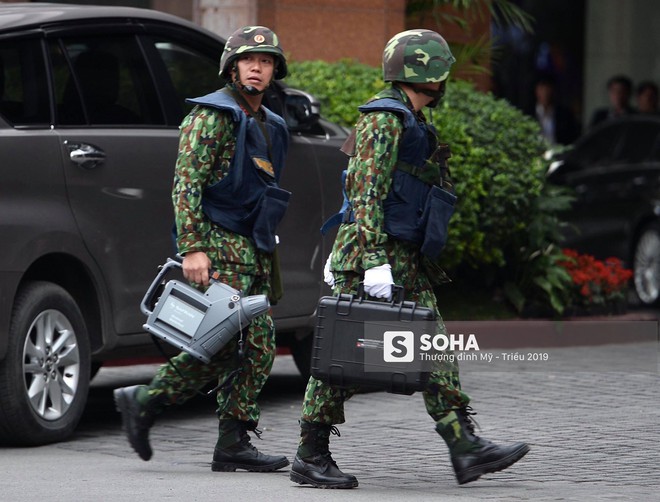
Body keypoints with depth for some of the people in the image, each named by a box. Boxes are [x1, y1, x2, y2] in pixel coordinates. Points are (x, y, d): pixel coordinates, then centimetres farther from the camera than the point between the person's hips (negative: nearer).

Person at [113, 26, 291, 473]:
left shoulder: (269, 126, 20)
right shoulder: (214, 114, -6)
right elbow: (187, 184, -14)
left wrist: (267, 251, 23)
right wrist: (192, 247, -22)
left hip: (254, 250, 9)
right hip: (219, 244, -9)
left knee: (259, 346, 2)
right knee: (222, 342, -15)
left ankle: (234, 444, 4)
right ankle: (144, 401, -3)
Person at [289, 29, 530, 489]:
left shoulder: (410, 123, 20)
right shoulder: (384, 118, -11)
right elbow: (366, 192, -19)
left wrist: (341, 253, 26)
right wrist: (374, 261, -26)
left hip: (406, 261, 10)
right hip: (373, 250, -10)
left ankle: (467, 449, -2)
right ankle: (310, 459, 0)